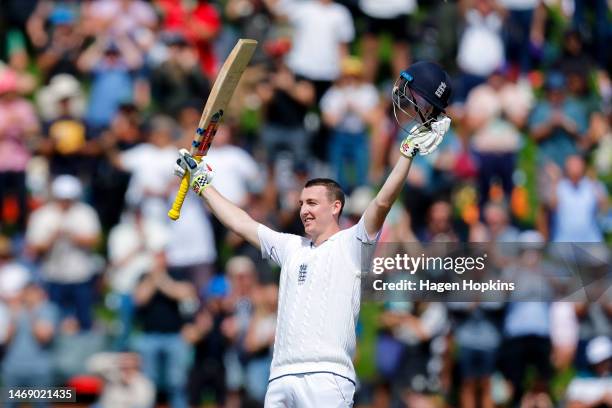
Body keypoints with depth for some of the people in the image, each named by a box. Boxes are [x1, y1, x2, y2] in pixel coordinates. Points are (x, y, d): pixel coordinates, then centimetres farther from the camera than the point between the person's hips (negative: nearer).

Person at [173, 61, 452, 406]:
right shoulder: (291, 247, 25)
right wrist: (202, 183, 36)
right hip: (281, 378, 6)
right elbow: (241, 223, 32)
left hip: (327, 377, -6)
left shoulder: (352, 243, 7)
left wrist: (409, 150, -14)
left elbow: (382, 203, -6)